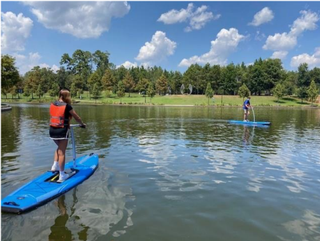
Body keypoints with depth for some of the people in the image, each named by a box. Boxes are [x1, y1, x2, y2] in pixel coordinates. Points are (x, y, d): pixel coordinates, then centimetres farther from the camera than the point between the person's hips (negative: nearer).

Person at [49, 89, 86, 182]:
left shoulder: (52, 104, 8)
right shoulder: (67, 106, -9)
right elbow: (76, 117, -1)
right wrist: (82, 124, 18)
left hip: (52, 130, 6)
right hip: (62, 131, -6)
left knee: (59, 148, 30)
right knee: (62, 152, 0)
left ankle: (55, 166, 25)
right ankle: (62, 175, 7)